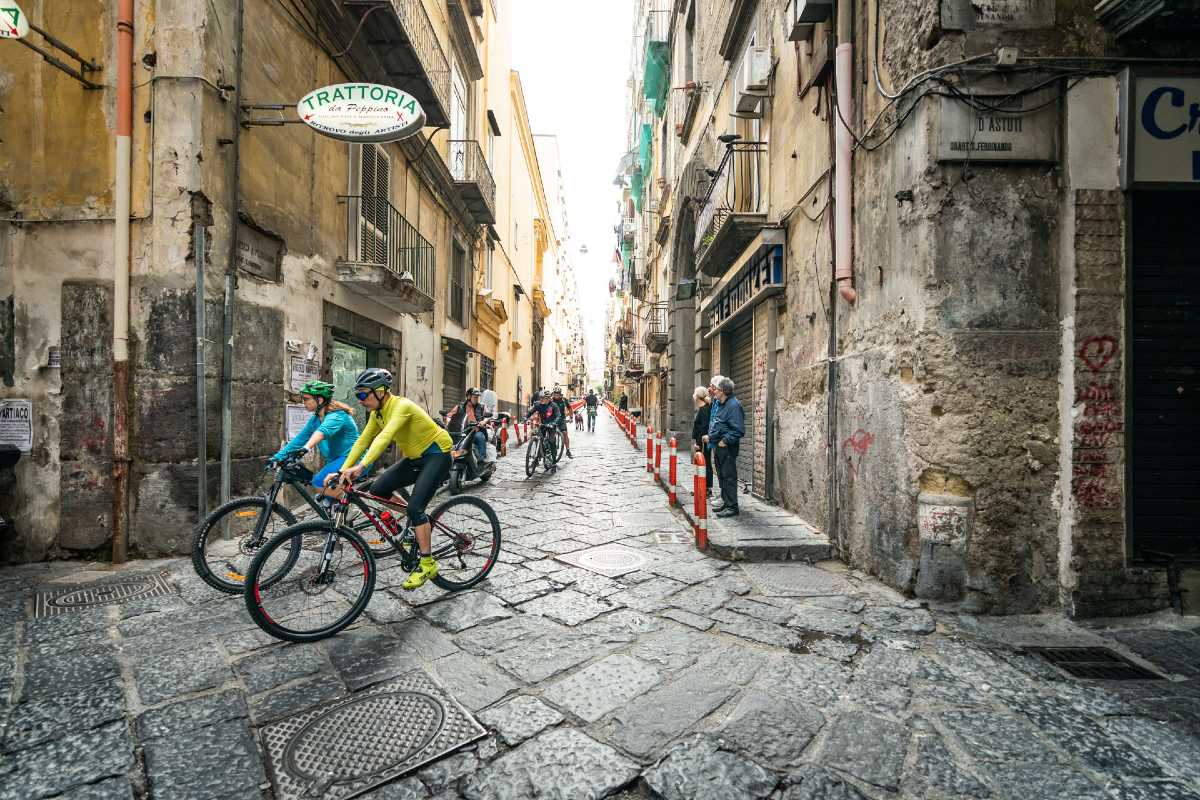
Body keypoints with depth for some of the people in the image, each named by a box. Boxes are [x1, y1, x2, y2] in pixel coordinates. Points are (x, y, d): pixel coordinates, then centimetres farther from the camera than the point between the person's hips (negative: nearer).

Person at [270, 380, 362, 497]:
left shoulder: (337, 415, -16)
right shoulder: (315, 419, 11)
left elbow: (323, 431, -36)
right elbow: (300, 438, 10)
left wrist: (306, 448, -53)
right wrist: (278, 457, 2)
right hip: (336, 460, 9)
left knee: (319, 483, -23)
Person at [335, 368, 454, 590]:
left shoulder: (401, 406, -25)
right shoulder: (377, 412, 1)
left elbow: (385, 437, -39)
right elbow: (362, 441, 1)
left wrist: (361, 466, -48)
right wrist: (343, 470, -7)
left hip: (437, 454, -9)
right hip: (415, 457, 9)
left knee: (415, 507, -19)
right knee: (377, 490, -2)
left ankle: (427, 564, -5)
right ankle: (419, 522, 16)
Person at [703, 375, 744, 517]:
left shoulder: (733, 405, -18)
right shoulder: (716, 403, 11)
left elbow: (739, 430, -21)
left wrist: (725, 441, -20)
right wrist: (709, 436, 14)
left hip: (727, 447, -10)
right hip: (717, 446, 10)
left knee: (729, 477, -2)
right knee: (721, 476, 18)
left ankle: (732, 507, 6)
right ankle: (725, 503, 30)